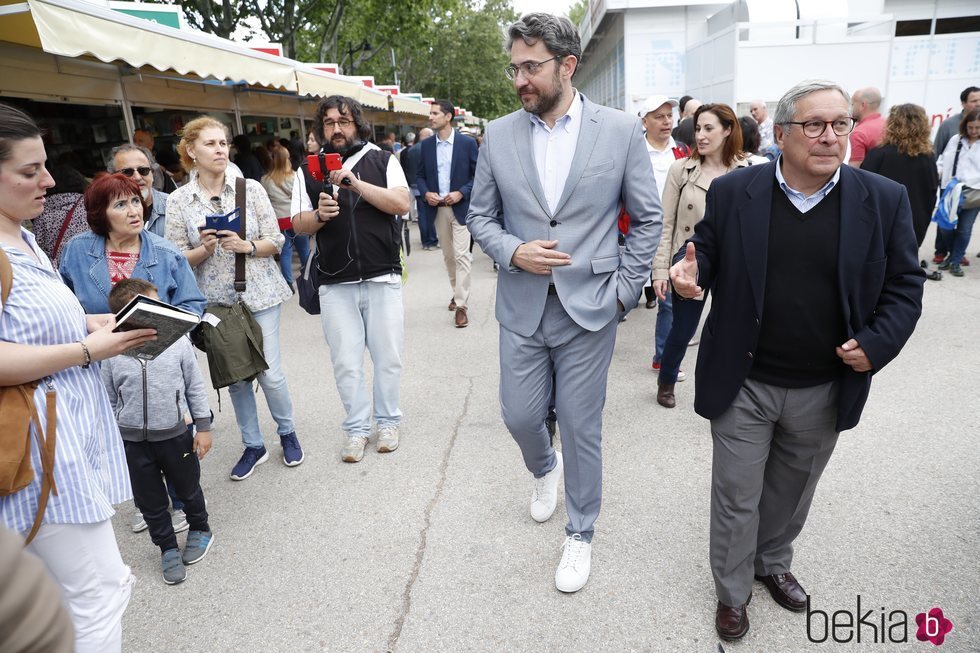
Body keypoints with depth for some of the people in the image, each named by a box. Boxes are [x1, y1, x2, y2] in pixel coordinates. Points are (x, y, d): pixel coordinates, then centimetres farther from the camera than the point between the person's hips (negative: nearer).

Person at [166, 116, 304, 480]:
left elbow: (276, 241, -1)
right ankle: (253, 446, 26)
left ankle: (287, 432, 26)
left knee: (270, 371, 0)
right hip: (216, 301, 1)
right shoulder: (178, 201, -1)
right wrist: (204, 249, -19)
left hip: (259, 293, -1)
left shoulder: (251, 188, -1)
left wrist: (246, 246, -19)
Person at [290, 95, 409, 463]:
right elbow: (298, 225, 7)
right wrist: (319, 215, -14)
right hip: (335, 284, 1)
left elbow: (402, 204, -7)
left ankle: (388, 421, 24)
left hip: (382, 277, -1)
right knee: (346, 361, 5)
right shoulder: (308, 171, 10)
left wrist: (357, 184, -16)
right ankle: (357, 427, 20)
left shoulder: (382, 160, 6)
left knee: (387, 356, 6)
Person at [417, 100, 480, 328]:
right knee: (448, 255, 13)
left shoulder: (467, 143, -4)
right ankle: (457, 291, 31)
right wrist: (426, 193, -8)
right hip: (437, 208, 4)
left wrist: (461, 193, -15)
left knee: (461, 255, -8)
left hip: (460, 207, -4)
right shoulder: (426, 145, 7)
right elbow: (420, 175, 12)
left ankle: (461, 305, -5)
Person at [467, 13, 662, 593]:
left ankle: (581, 534, 32)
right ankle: (544, 468, 49)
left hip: (589, 310, -2)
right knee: (520, 417, 11)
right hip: (521, 309, 3)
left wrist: (624, 290, -4)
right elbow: (481, 216, 8)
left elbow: (647, 218, 2)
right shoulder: (499, 135, 2)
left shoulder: (622, 130, -4)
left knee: (581, 428, 8)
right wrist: (513, 252, -11)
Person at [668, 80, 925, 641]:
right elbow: (705, 251, 2)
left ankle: (773, 563, 50)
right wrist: (688, 272, -21)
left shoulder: (884, 199, -3)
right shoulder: (733, 192, -6)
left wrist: (877, 344, -13)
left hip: (825, 390, 2)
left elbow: (904, 286, 2)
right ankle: (732, 592, 35)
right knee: (736, 496, 10)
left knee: (792, 492, 22)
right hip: (743, 384, -1)